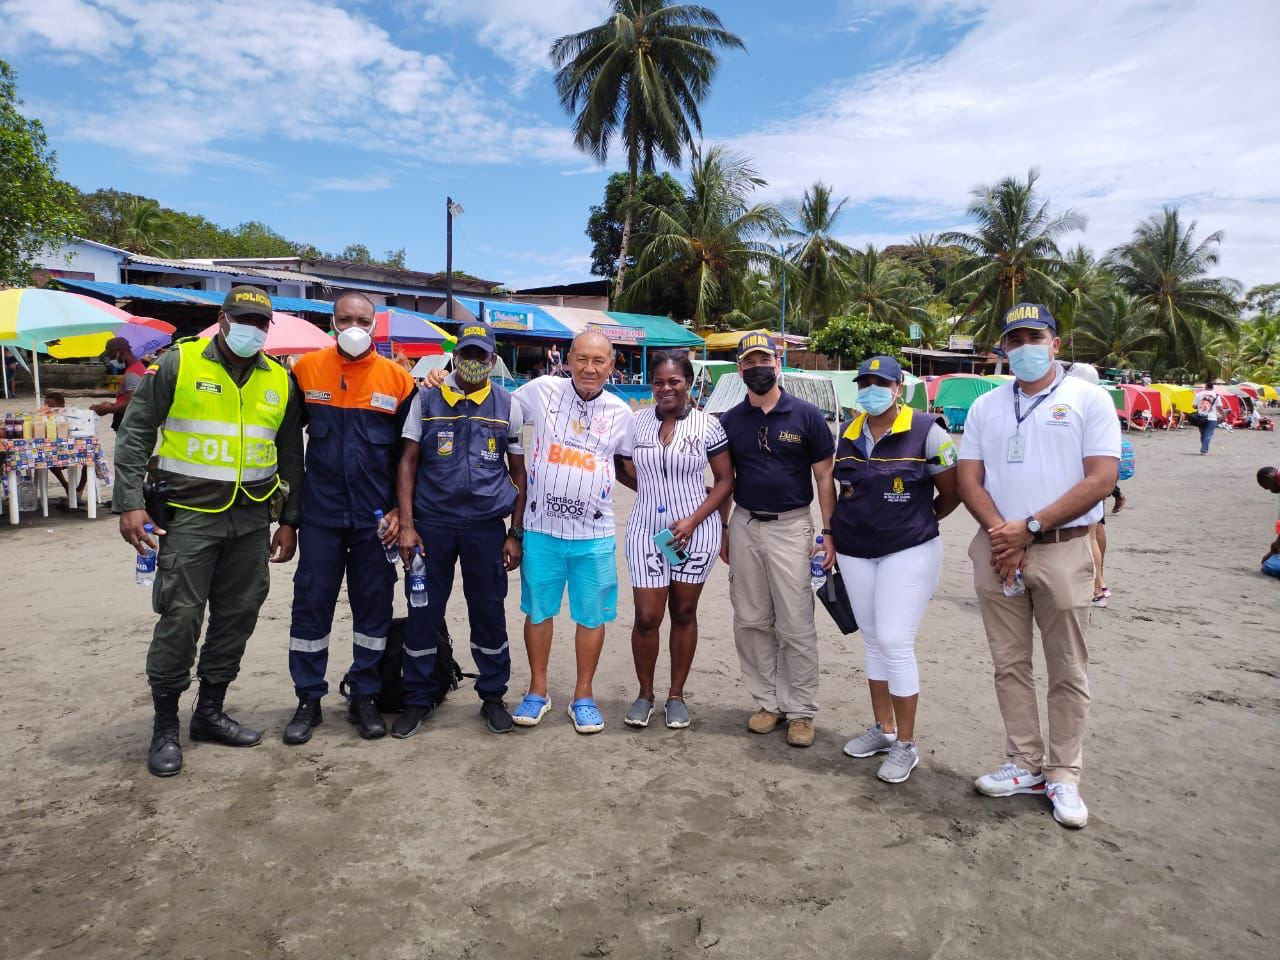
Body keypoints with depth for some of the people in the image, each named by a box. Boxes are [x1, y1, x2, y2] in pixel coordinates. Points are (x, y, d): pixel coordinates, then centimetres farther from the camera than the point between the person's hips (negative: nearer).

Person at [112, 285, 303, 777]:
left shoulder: (280, 381, 8)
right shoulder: (179, 364, -3)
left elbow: (290, 457, 14)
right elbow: (134, 434, -3)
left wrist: (289, 520, 10)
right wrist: (130, 503, -11)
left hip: (251, 519, 4)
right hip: (188, 515, -4)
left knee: (237, 617, 9)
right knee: (180, 617, -3)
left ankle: (210, 711, 26)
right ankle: (165, 726, 13)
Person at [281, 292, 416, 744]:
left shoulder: (397, 377, -2)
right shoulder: (307, 368, 0)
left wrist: (401, 509, -2)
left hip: (376, 517, 0)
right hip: (320, 514, 1)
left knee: (374, 606, 7)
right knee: (311, 604, 5)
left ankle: (364, 698, 22)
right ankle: (309, 701, 20)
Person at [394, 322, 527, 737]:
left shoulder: (508, 406, 4)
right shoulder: (427, 399, 3)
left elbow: (519, 474, 7)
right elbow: (408, 462, 3)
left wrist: (516, 534, 2)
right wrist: (406, 526, -5)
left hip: (486, 526, 0)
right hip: (431, 523, 0)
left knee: (489, 613, 8)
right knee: (423, 613, 6)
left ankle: (493, 695, 25)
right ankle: (419, 699, 23)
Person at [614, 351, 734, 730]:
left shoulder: (707, 425, -5)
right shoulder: (636, 422, 2)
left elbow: (726, 479, -3)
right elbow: (625, 470, 14)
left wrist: (693, 520, -12)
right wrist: (651, 490, -1)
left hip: (696, 532, -1)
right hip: (647, 530, 1)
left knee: (684, 613, 10)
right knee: (647, 617, 0)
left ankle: (676, 696, 24)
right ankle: (645, 694, 21)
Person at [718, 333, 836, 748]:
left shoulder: (806, 415, -4)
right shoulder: (730, 420, 6)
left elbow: (824, 477, -2)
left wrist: (829, 532, -7)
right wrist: (722, 530, 10)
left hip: (791, 526, -3)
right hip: (744, 526, 4)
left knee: (796, 625, 0)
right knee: (751, 622, 9)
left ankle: (800, 711, 12)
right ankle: (768, 702, 23)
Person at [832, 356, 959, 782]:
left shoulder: (926, 431, -10)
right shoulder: (848, 434, 6)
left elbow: (951, 494, -2)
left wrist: (918, 522, 8)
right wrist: (838, 533, 13)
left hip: (908, 553, -6)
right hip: (854, 554, 6)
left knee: (895, 643, -8)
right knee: (872, 641, 13)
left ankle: (906, 744, 7)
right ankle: (883, 728, 28)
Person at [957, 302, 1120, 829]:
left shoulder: (1088, 398, -1)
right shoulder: (986, 405, 11)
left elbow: (1101, 479, -9)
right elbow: (968, 479, 6)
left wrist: (1030, 528, -14)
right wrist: (1001, 536, -10)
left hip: (1062, 549, -3)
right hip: (996, 548, 4)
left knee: (1067, 671, 4)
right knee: (1010, 664, 9)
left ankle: (1063, 775, 17)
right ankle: (1026, 764, 22)